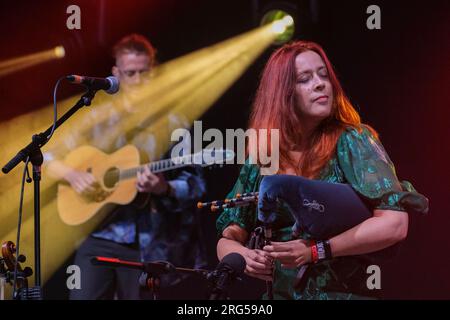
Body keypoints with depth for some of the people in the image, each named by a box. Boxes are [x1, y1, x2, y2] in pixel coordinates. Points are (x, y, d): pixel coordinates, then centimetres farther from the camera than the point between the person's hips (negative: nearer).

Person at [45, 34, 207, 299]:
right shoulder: (98, 119, 6)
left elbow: (195, 185, -1)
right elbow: (47, 157, 8)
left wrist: (164, 188, -20)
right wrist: (71, 174, -11)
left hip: (150, 245, -1)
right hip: (99, 236, 1)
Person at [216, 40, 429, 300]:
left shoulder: (352, 141, -2)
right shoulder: (261, 160, 7)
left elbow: (395, 223, -11)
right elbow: (227, 240, 13)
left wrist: (313, 250, -16)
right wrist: (244, 257, -9)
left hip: (345, 291, -3)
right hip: (281, 292, 3)